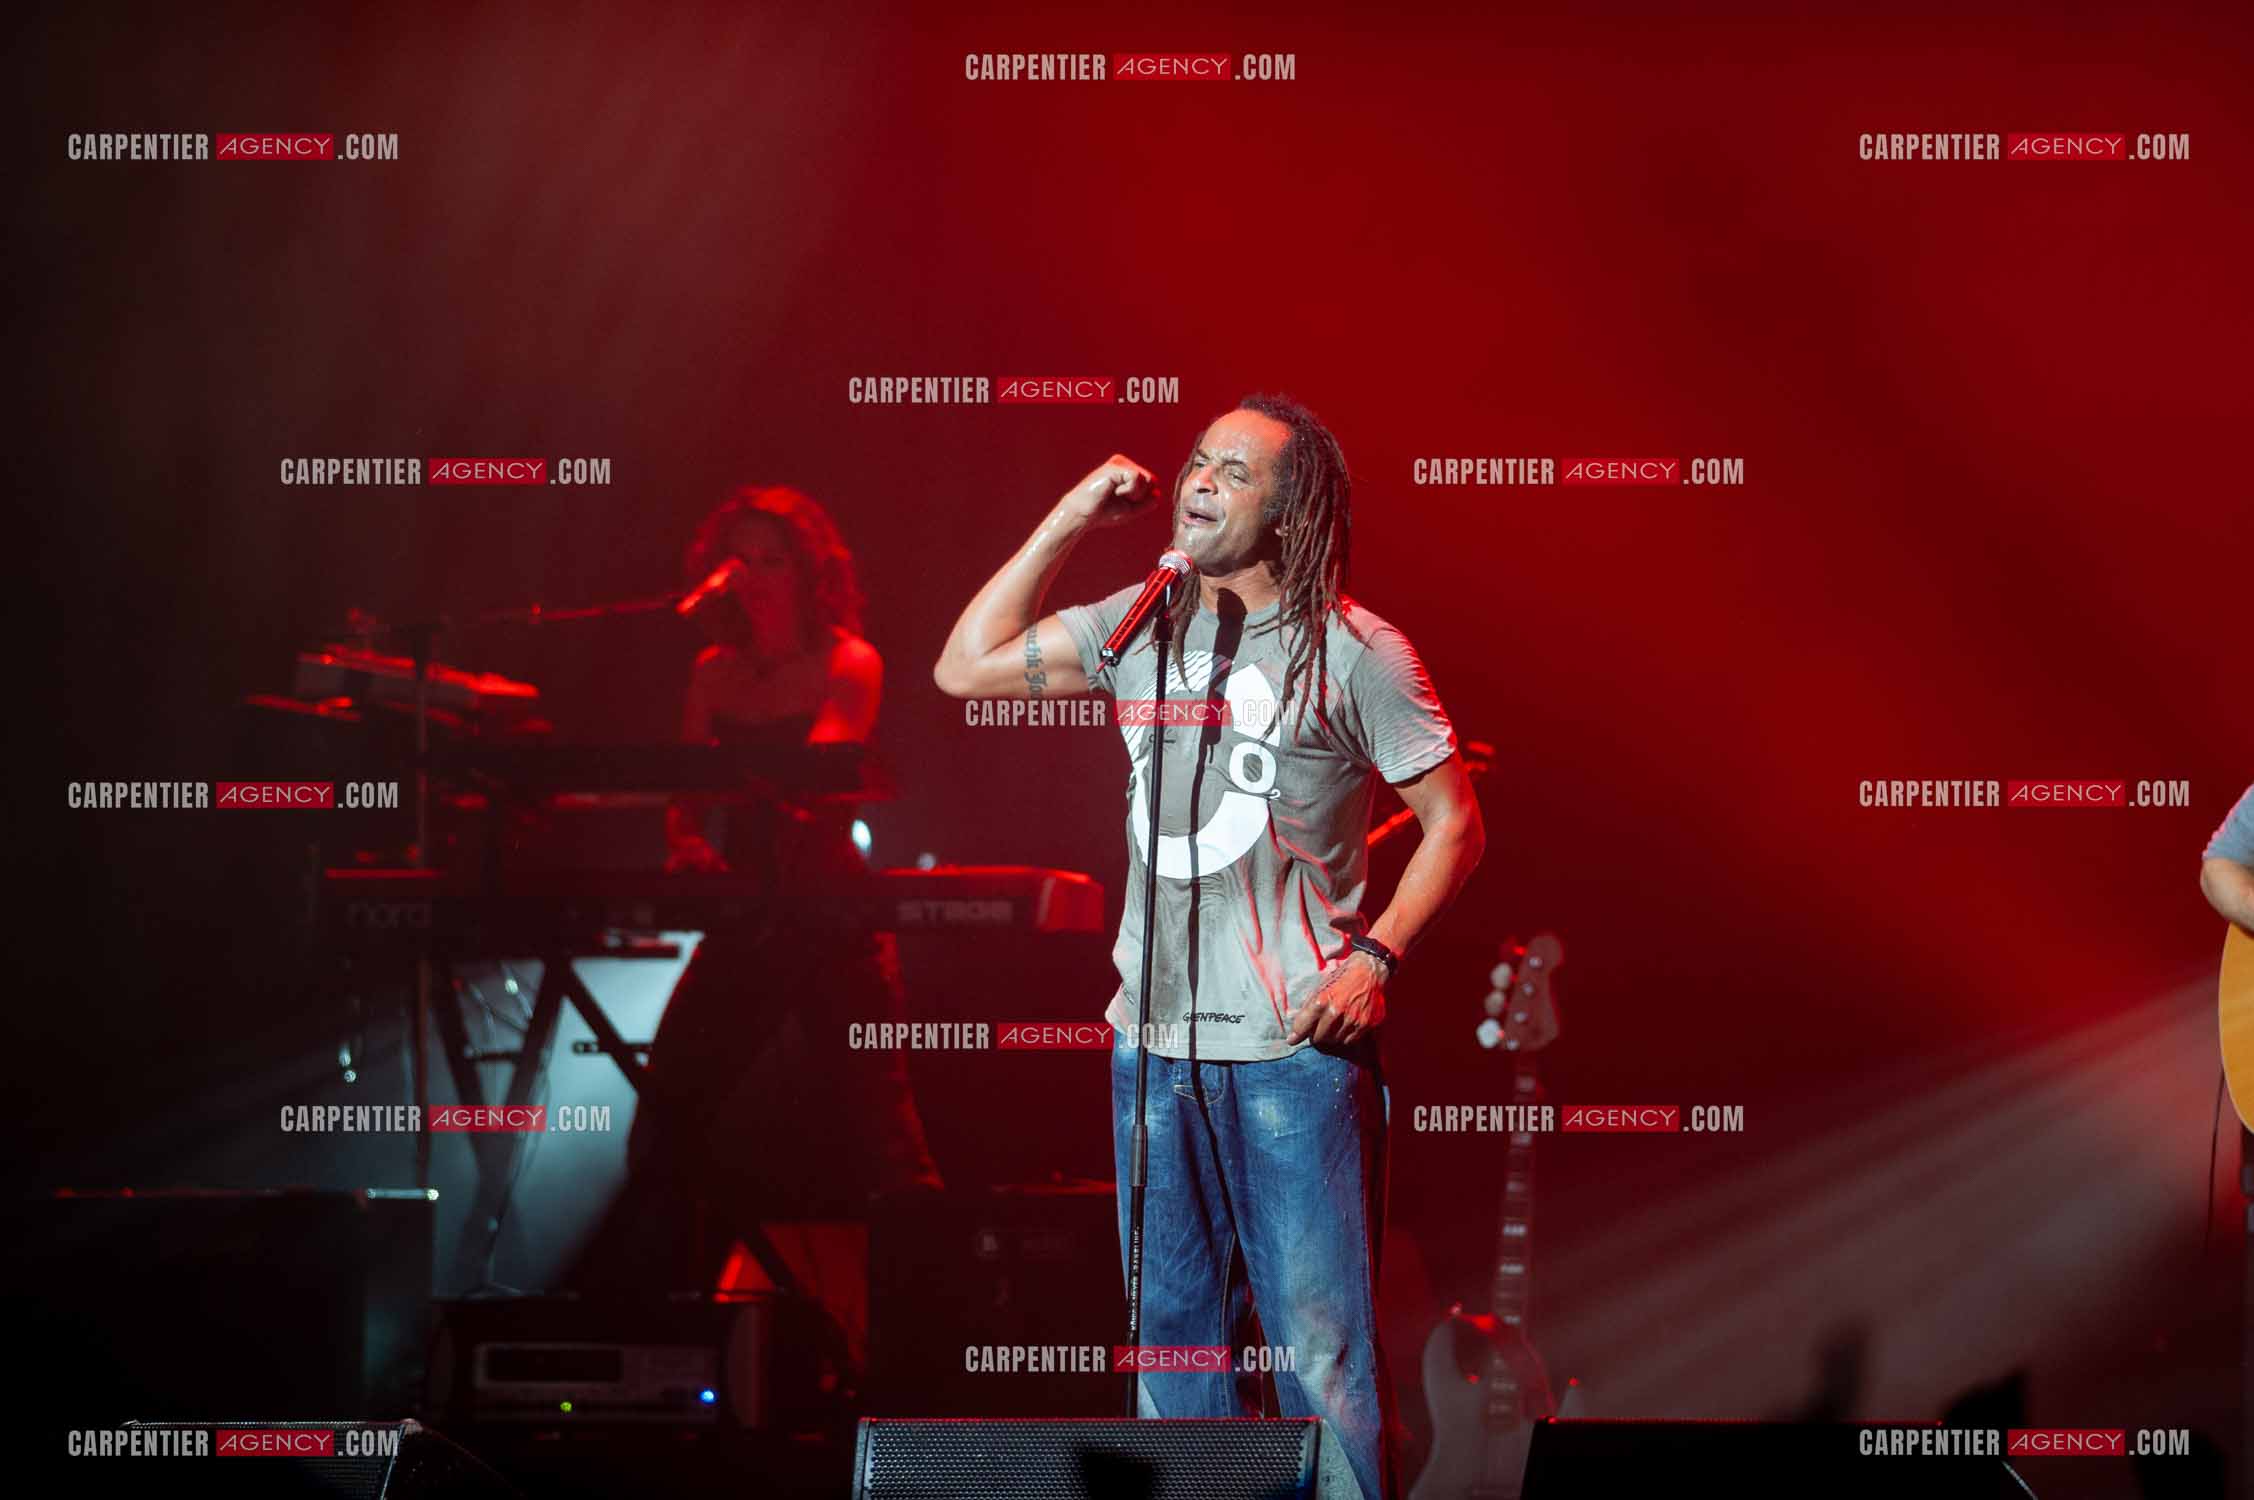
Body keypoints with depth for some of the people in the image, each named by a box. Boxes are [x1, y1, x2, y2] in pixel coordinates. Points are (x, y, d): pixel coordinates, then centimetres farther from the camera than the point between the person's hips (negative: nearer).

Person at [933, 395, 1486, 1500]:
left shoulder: (1355, 651, -4)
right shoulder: (1141, 629, 11)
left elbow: (1455, 822, 0)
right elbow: (967, 669, 11)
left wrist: (1375, 954, -12)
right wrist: (1066, 525, 5)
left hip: (1296, 1047, -5)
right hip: (1154, 1041, 5)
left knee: (1321, 1347, -5)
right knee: (1174, 1335, 11)